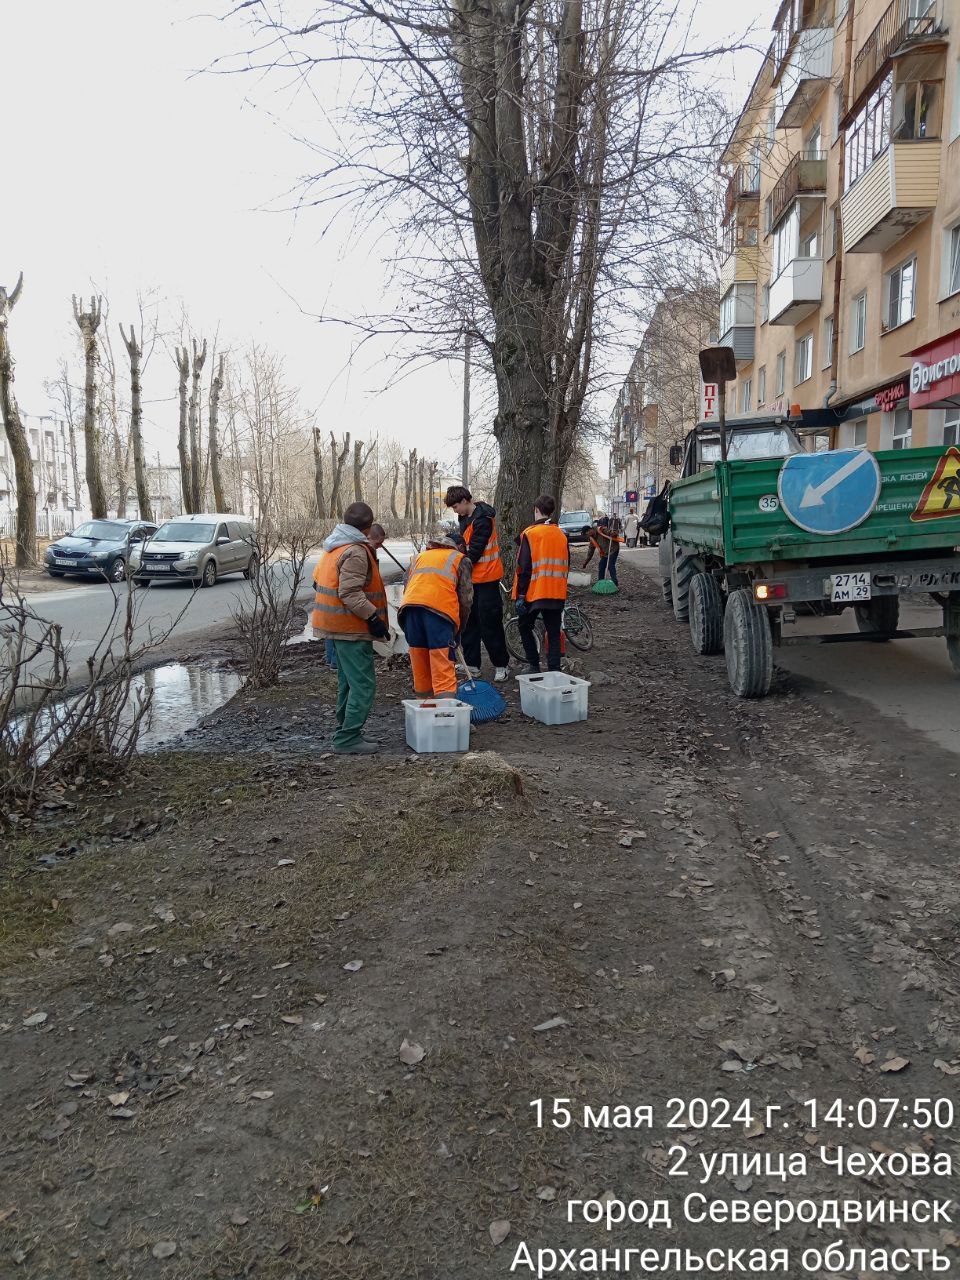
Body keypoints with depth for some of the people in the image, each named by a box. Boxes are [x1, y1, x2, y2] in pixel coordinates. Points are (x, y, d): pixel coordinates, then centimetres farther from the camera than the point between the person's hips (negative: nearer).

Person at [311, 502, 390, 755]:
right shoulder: (356, 553, -18)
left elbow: (318, 580, 20)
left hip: (336, 626, 10)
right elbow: (350, 593, -24)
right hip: (351, 628, -10)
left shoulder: (332, 548, 13)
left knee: (348, 682, 19)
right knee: (363, 684, -7)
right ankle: (348, 739, -6)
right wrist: (373, 617, -22)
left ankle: (345, 732, 26)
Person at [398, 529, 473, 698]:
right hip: (440, 608, -4)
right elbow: (466, 598, 11)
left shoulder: (421, 556, 32)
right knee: (443, 666, -9)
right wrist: (457, 627, 22)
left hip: (410, 606, 4)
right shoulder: (460, 559, 20)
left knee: (419, 662, 13)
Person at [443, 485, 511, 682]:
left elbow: (474, 551, -20)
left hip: (486, 579, -9)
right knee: (469, 623, 9)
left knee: (489, 623, -3)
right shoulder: (465, 518, 12)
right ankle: (472, 665, 16)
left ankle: (501, 664, 8)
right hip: (471, 578, 9)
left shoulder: (482, 519, -18)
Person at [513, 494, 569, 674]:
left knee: (524, 626, 15)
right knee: (554, 632, 7)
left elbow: (524, 568, -12)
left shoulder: (530, 534, -9)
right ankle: (554, 671, 3)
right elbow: (566, 566, 14)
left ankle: (534, 666, 13)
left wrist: (520, 595, -8)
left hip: (534, 592, -4)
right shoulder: (562, 535, 6)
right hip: (557, 594, 4)